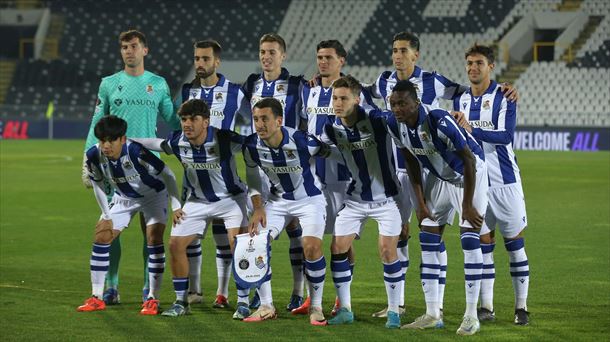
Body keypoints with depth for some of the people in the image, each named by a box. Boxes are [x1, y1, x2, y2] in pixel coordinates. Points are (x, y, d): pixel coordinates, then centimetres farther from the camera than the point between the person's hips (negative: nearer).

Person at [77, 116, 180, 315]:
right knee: (101, 237, -4)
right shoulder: (94, 155, -23)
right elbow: (97, 183, -3)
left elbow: (167, 175, -26)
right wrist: (106, 214, -2)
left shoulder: (136, 153, -37)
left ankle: (152, 299, -10)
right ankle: (96, 298, 4)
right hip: (124, 197, 4)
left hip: (153, 195, -4)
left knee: (154, 239, -18)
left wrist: (176, 206, -25)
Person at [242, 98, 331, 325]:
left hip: (310, 198, -4)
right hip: (278, 200, 4)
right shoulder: (251, 146, -16)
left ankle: (316, 307, -4)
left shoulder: (303, 141, -29)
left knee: (311, 247, -22)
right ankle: (266, 307, 1)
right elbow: (252, 177, 0)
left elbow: (330, 151, -7)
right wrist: (258, 208, -9)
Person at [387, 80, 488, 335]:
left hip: (470, 174, -7)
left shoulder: (440, 122, -36)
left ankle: (471, 316, -8)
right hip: (439, 177, 7)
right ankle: (432, 314, 9)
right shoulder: (395, 125, -16)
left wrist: (467, 205, -21)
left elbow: (469, 160, -26)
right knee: (428, 240, 2)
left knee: (469, 239, -13)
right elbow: (411, 162, 1)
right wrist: (420, 202, 0)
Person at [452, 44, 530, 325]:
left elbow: (505, 136, -18)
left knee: (514, 242, 0)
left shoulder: (504, 96, -6)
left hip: (504, 180, -4)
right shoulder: (461, 100, 9)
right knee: (482, 242, 4)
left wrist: (473, 130, -29)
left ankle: (521, 307, 7)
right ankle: (486, 307, 9)